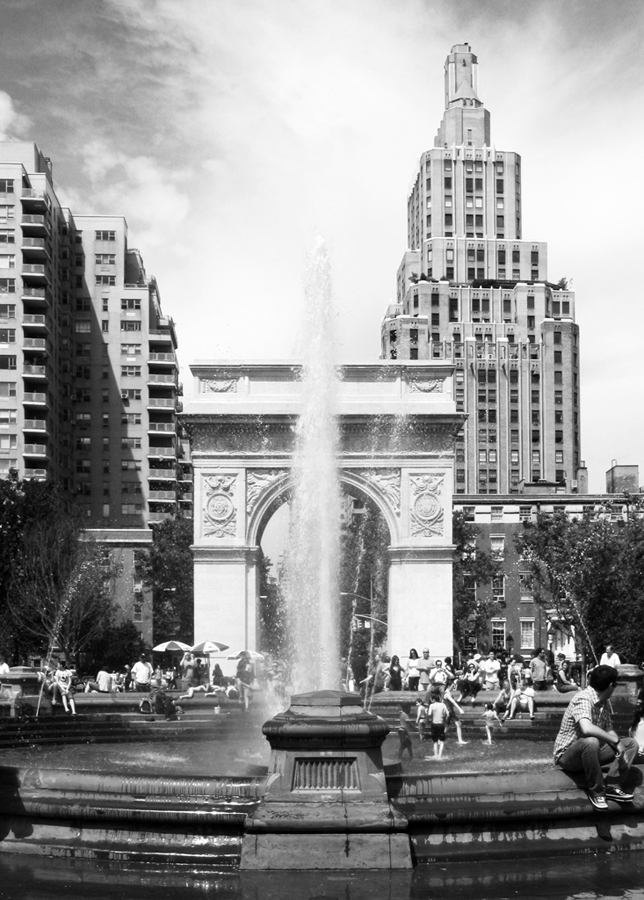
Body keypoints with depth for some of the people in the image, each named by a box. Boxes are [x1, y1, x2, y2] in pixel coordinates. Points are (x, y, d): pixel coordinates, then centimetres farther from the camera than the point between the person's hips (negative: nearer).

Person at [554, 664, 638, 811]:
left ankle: (613, 785, -12)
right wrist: (616, 741, -30)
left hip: (590, 751, 9)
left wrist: (619, 748, -13)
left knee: (631, 744, 0)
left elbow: (608, 730, 7)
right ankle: (596, 791, -22)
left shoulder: (604, 703, 5)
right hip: (567, 755, -9)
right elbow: (587, 729, -41)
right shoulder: (583, 699, -25)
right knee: (591, 741, -40)